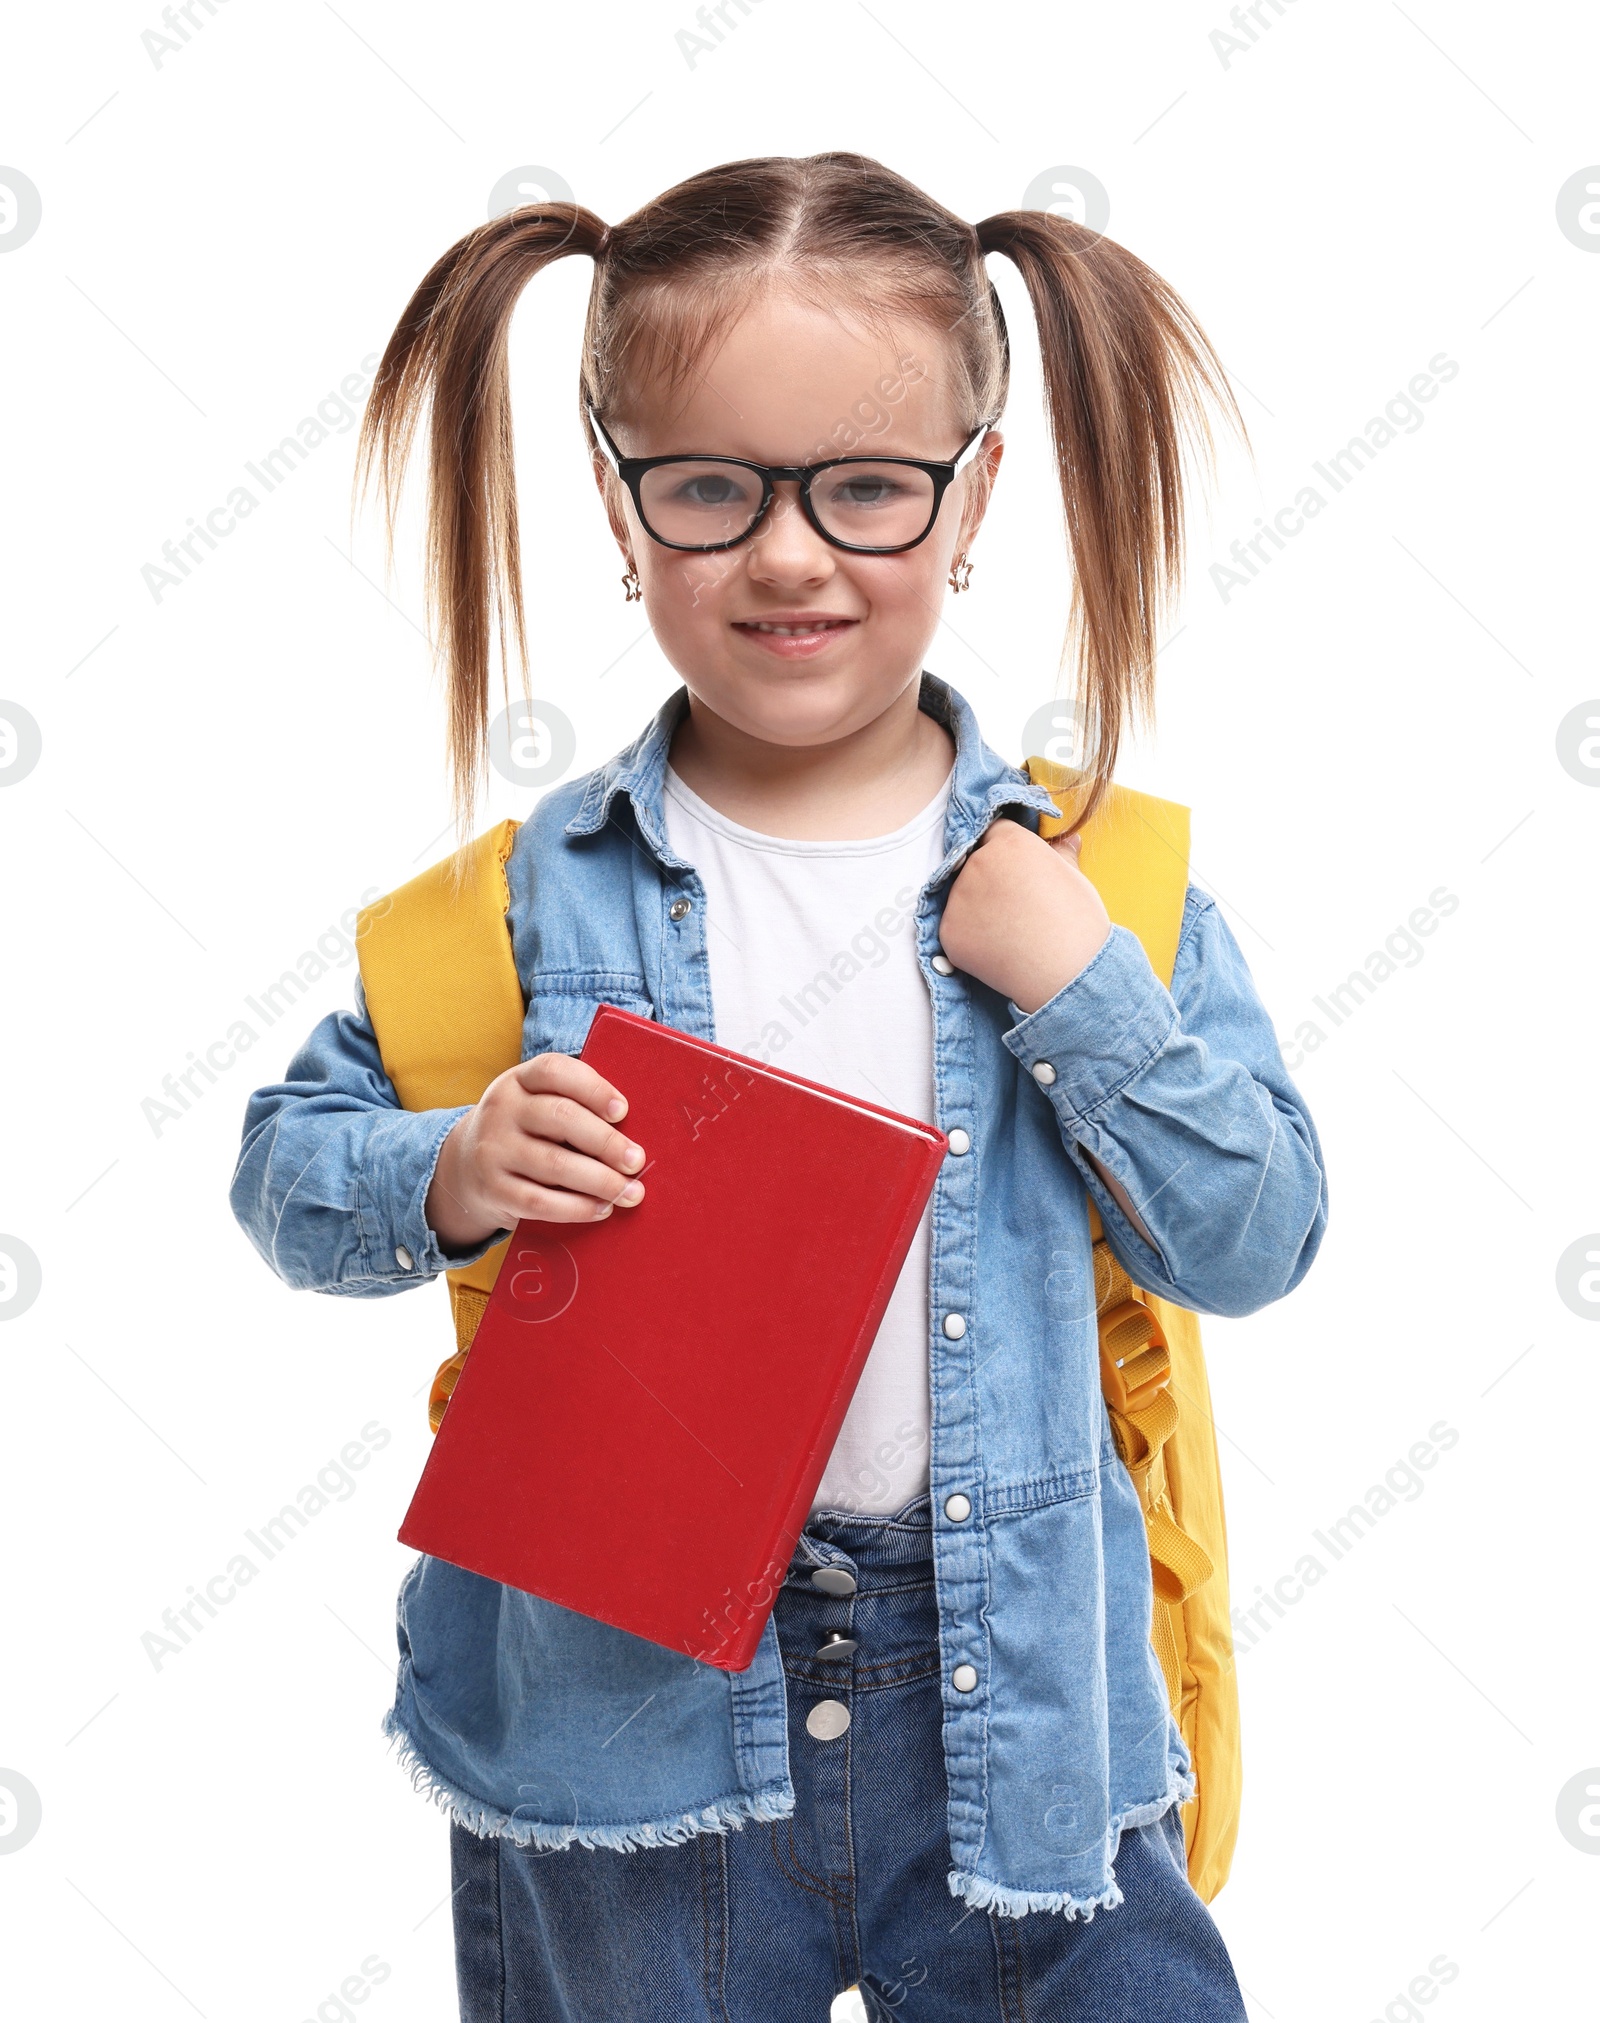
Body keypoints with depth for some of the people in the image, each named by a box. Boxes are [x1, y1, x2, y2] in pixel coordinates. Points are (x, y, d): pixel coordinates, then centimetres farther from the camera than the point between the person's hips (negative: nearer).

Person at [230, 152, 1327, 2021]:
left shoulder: (1091, 875, -5)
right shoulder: (538, 892, -7)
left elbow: (1254, 1247, -4)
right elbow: (285, 1163, 2)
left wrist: (1083, 990, -16)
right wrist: (447, 1182, -19)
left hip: (1010, 1712, 1)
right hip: (626, 1700, 0)